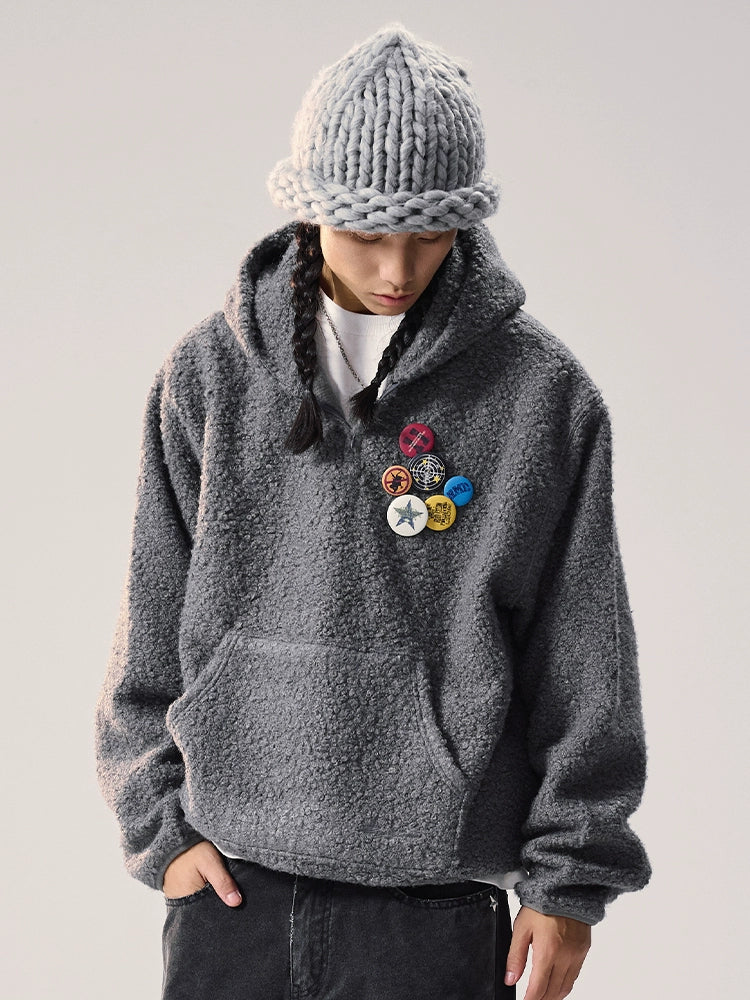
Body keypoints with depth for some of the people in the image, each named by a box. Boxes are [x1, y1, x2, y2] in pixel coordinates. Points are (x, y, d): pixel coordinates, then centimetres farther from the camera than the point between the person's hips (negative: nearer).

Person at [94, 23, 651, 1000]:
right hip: (233, 888, 2)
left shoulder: (542, 393, -3)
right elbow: (154, 620, 8)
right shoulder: (209, 377, 2)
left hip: (435, 909, -1)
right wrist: (158, 821, 3)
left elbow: (584, 657, 0)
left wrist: (569, 880, 0)